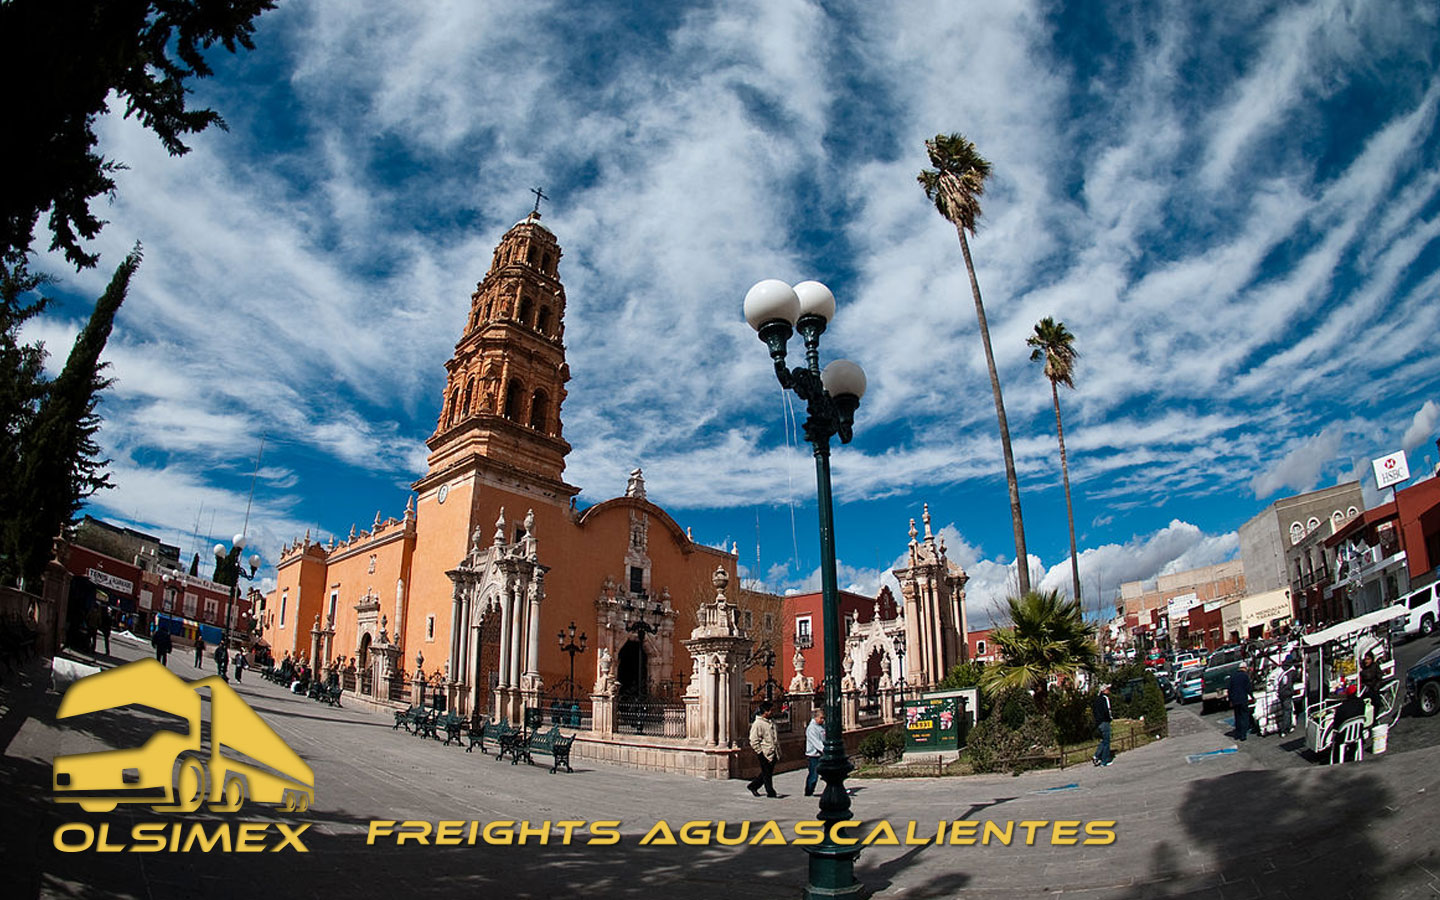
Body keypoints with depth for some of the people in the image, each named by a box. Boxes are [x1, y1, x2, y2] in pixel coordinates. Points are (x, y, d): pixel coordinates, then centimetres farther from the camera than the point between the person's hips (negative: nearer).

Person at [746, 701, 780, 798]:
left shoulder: (771, 723, 14)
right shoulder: (757, 724, -13)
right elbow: (754, 741, -15)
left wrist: (778, 750, 17)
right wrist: (761, 754, -16)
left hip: (773, 754, 8)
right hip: (765, 754, -8)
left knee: (768, 773, 14)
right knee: (767, 774, 0)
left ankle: (753, 786, 29)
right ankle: (771, 792, 13)